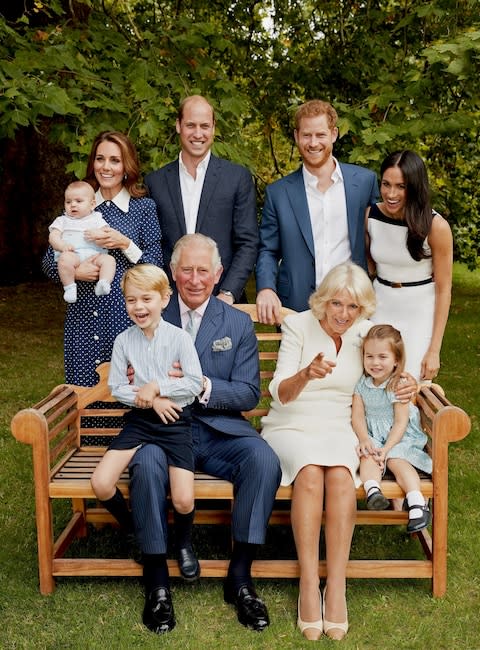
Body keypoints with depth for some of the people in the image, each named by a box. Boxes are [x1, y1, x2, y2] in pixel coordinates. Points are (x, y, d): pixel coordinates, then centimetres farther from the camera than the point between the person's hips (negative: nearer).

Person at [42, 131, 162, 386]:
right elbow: (49, 262, 9)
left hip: (126, 316, -2)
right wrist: (74, 271, -10)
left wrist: (125, 244, -15)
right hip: (82, 317, 3)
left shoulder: (143, 207, 2)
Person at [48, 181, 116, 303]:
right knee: (65, 258, -35)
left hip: (94, 255, 1)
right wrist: (62, 245, -14)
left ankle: (103, 284, -41)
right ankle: (69, 287, -29)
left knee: (109, 259, -27)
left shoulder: (96, 219, 22)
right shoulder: (62, 220, 23)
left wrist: (99, 234, -12)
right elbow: (53, 236, 8)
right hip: (72, 255, -1)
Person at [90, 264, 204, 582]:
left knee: (183, 500, -17)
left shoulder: (180, 337, -7)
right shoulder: (124, 340, 1)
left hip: (175, 421, -3)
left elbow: (195, 384, -9)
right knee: (101, 483, -15)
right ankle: (135, 532, 16)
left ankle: (184, 543, 21)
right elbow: (117, 387, 3)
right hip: (139, 421, 3)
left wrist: (156, 387, -14)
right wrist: (150, 400, -11)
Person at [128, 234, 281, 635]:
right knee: (146, 463, -33)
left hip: (220, 430, 1)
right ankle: (157, 580, -15)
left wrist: (203, 386, -18)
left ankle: (240, 575, -12)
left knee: (264, 461, -27)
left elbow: (248, 394, 1)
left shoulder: (239, 324, 9)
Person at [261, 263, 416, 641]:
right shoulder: (298, 325, -6)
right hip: (290, 428, -2)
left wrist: (408, 383, -6)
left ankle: (337, 588, -27)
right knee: (310, 471, -34)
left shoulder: (365, 333, 4)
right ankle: (308, 585, -28)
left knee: (340, 474, -32)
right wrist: (307, 373, -36)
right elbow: (280, 394, -13)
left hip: (338, 429, 2)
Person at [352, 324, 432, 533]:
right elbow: (357, 416, -2)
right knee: (368, 456, -28)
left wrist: (386, 448, -22)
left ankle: (417, 503, -40)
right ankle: (372, 491, -51)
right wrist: (364, 439, -21)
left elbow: (401, 422, -11)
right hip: (371, 435, 3)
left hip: (398, 437, -2)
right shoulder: (361, 384, 2)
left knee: (397, 459, -29)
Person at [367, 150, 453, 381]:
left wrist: (434, 350, -12)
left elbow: (443, 289, -11)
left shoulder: (436, 226, -17)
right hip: (380, 308, 3)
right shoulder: (370, 216, -7)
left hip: (420, 315, -3)